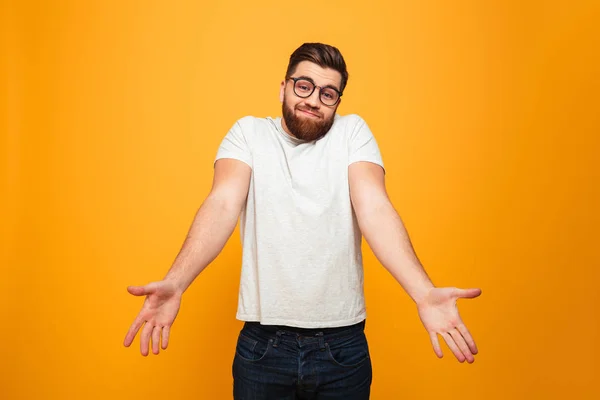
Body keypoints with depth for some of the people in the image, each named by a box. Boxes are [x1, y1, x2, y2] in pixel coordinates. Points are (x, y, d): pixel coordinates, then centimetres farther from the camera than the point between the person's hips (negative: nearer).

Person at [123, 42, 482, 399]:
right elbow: (223, 204, -12)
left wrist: (424, 293, -28)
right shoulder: (248, 132, 2)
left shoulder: (353, 132, 2)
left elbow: (375, 209, -12)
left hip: (343, 341, 1)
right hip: (262, 341, 0)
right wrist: (174, 283, -29)